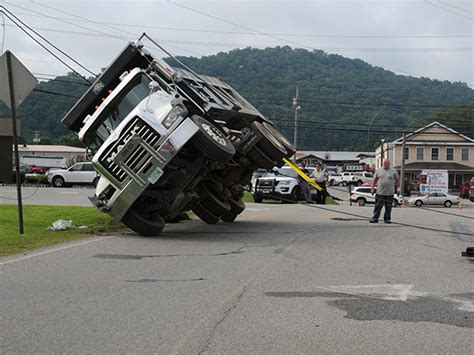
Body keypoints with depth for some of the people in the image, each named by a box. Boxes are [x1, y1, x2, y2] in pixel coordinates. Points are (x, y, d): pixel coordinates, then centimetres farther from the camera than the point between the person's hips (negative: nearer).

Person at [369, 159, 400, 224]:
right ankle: (375, 218, 1)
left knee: (388, 207, 5)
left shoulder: (394, 171, 3)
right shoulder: (379, 170, 6)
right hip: (380, 192, 0)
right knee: (378, 206, -2)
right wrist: (372, 188, 5)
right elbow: (374, 180, 10)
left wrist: (398, 189, 3)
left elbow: (397, 180, 8)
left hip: (389, 193, 0)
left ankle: (387, 219, 14)